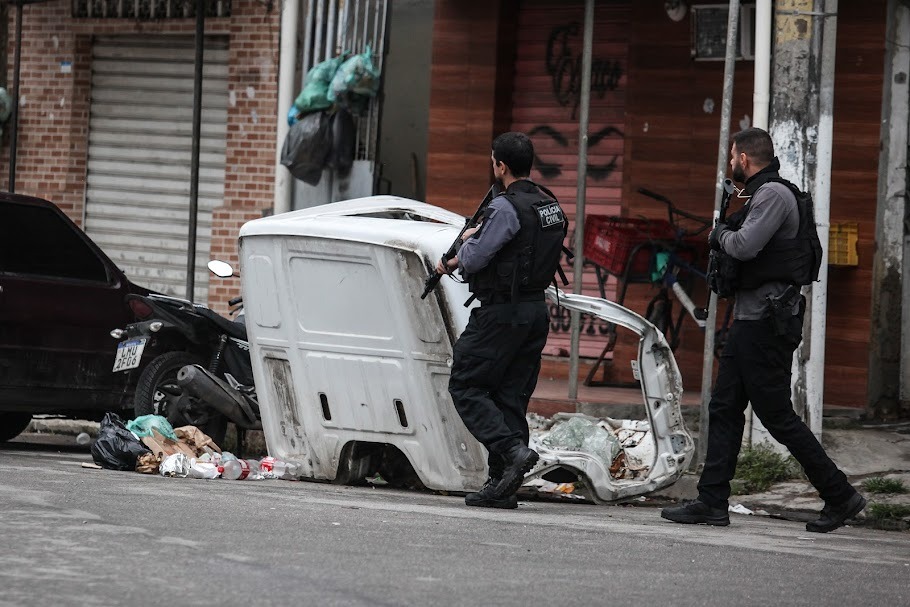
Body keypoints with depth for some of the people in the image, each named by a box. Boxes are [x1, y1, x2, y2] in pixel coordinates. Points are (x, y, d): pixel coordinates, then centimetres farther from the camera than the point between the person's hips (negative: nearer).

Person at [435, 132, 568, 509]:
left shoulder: (505, 208, -17)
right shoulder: (550, 205, 12)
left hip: (502, 313, -8)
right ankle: (502, 486, 7)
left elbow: (474, 259, -15)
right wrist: (454, 263, 21)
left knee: (466, 387, 1)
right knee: (511, 395, 9)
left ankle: (512, 450, -15)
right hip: (536, 311, 8)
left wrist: (468, 240, 9)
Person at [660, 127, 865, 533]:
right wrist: (724, 235, 2)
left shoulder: (773, 194, -14)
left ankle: (840, 496, 0)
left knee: (777, 415, -7)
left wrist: (721, 233, -5)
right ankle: (712, 503, 9)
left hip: (766, 322, -10)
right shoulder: (761, 194, 18)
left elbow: (744, 246, -24)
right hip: (750, 318, 10)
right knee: (723, 409, 8)